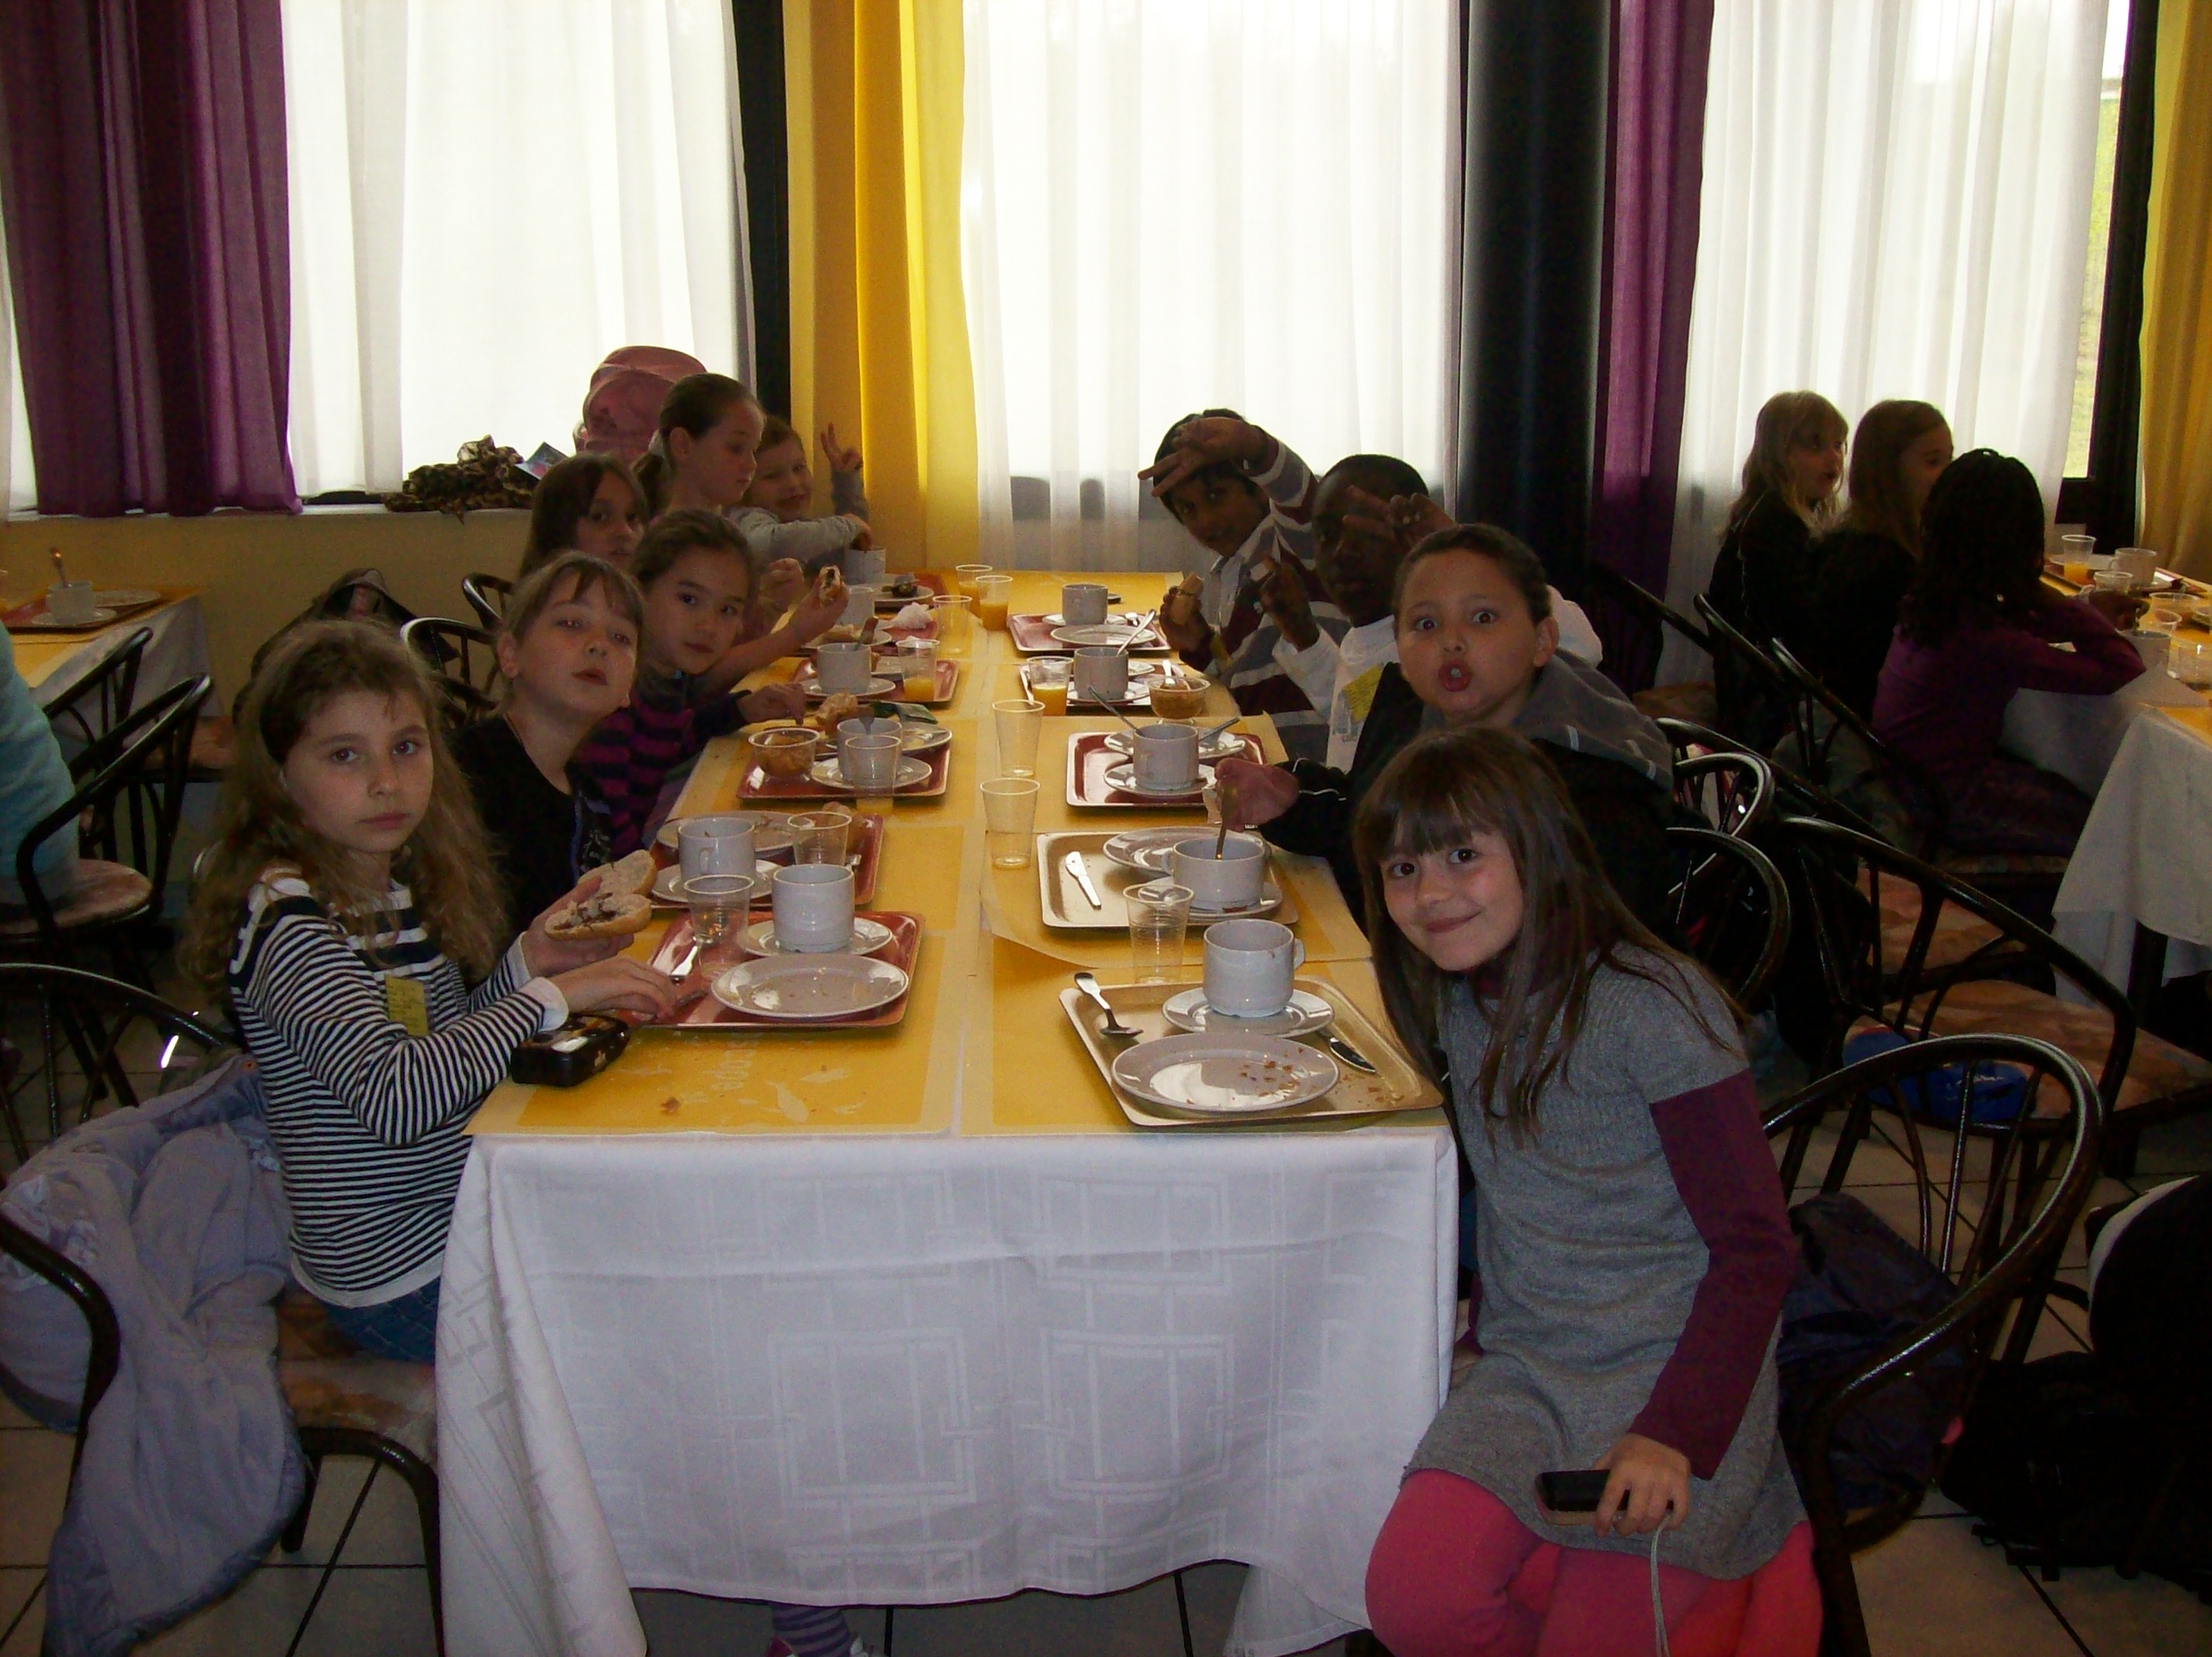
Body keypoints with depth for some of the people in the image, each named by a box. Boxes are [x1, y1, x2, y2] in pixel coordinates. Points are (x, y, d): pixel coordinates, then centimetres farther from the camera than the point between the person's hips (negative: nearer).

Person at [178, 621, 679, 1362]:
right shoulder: (287, 921, -23)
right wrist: (552, 996, -31)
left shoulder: (401, 881, 3)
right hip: (404, 1284, -8)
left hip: (471, 1208, 8)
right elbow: (393, 1098, -34)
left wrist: (526, 960, -3)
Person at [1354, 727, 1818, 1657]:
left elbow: (1755, 1248, -14)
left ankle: (1753, 1565, 13)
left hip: (1671, 1368, -5)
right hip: (1526, 1368, 5)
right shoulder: (1459, 1005, 6)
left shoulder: (1654, 1008, -14)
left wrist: (1676, 1432, -22)